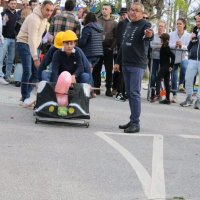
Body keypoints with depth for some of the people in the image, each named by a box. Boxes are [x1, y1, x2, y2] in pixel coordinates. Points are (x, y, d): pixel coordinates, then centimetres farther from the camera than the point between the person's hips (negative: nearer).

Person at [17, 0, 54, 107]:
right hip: (24, 43, -9)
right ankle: (25, 98, -11)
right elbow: (32, 39, -32)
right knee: (27, 71, -18)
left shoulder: (45, 18, 3)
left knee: (36, 72, 4)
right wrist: (35, 58, -36)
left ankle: (26, 96, 12)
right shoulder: (34, 19, -26)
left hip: (33, 45, 9)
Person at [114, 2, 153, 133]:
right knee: (129, 93, 10)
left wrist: (149, 35, -55)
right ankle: (132, 121, 17)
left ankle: (135, 123, -9)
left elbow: (149, 33, -31)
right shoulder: (129, 25, 16)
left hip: (137, 65, -8)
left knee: (134, 93, -11)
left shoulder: (145, 25, -8)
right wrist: (118, 61, 22)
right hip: (126, 64, 8)